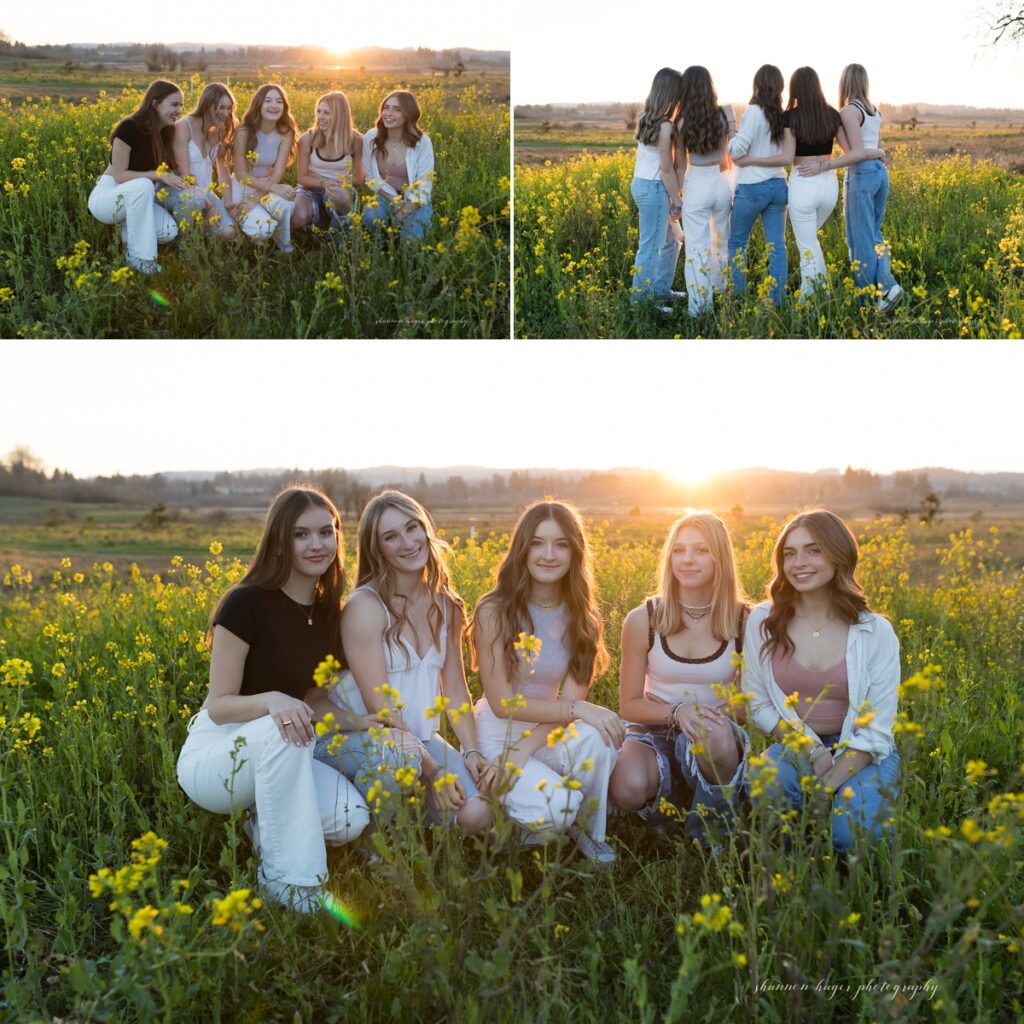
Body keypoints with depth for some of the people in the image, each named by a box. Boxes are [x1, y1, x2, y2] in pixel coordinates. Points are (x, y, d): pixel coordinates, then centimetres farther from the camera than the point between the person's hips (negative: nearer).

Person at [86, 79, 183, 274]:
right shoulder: (129, 128, -21)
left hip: (133, 199, 6)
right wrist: (158, 175, -27)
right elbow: (119, 176, -22)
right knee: (143, 185, -38)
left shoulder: (166, 134, 0)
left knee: (170, 231, -22)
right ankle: (139, 256, -25)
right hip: (105, 198, -6)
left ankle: (129, 230, 9)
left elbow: (166, 173, 8)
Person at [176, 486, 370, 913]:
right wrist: (271, 700, -39)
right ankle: (287, 877, -24)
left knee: (352, 819, -23)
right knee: (282, 731, -39)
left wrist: (367, 725, -8)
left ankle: (263, 823, 7)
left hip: (273, 752, 6)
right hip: (214, 755, -5)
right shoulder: (246, 604, -18)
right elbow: (218, 705, -18)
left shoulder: (328, 612, 2)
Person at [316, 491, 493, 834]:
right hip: (359, 738, -4)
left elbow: (455, 686, 6)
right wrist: (432, 768, -23)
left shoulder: (446, 606, 3)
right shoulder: (365, 606, -17)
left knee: (477, 814, -21)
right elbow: (379, 705, -19)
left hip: (421, 737, 5)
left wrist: (470, 751, -10)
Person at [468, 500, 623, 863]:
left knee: (597, 737, -31)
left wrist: (523, 751, -25)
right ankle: (508, 805, 4)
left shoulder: (581, 617, -3)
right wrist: (579, 709, -27)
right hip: (499, 734, -4)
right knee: (554, 809, -31)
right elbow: (502, 703, -17)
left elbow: (571, 699, -9)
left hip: (549, 732, 4)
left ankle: (588, 830, -5)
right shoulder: (494, 611, -15)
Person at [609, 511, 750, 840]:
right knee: (628, 789, -36)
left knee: (716, 739, -40)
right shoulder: (642, 620, -7)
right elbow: (630, 705, -1)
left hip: (716, 733, 0)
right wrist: (676, 711, -21)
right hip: (654, 731, 0)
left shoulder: (744, 621, -6)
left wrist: (717, 713, -20)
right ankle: (661, 808, 4)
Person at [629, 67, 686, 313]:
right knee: (650, 247, -1)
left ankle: (661, 290, 29)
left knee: (671, 240, 20)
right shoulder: (665, 127, -19)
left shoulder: (648, 118, 7)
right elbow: (667, 169, -17)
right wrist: (676, 202, -10)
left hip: (641, 184, 9)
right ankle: (640, 301, 6)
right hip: (654, 189, -9)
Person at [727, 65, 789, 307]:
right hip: (778, 185, 5)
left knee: (737, 242, 11)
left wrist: (730, 137, 3)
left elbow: (737, 151, -16)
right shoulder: (784, 115, 4)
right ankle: (777, 301, 5)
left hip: (752, 187, -5)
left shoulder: (755, 112, -14)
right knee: (777, 246, 5)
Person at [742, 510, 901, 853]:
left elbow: (876, 729, -11)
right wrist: (808, 749, -15)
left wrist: (829, 785, -23)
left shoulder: (875, 632, -11)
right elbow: (758, 706, 1)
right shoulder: (762, 622, -6)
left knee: (851, 834, -31)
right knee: (766, 784, -33)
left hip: (859, 754, -1)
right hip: (793, 745, 2)